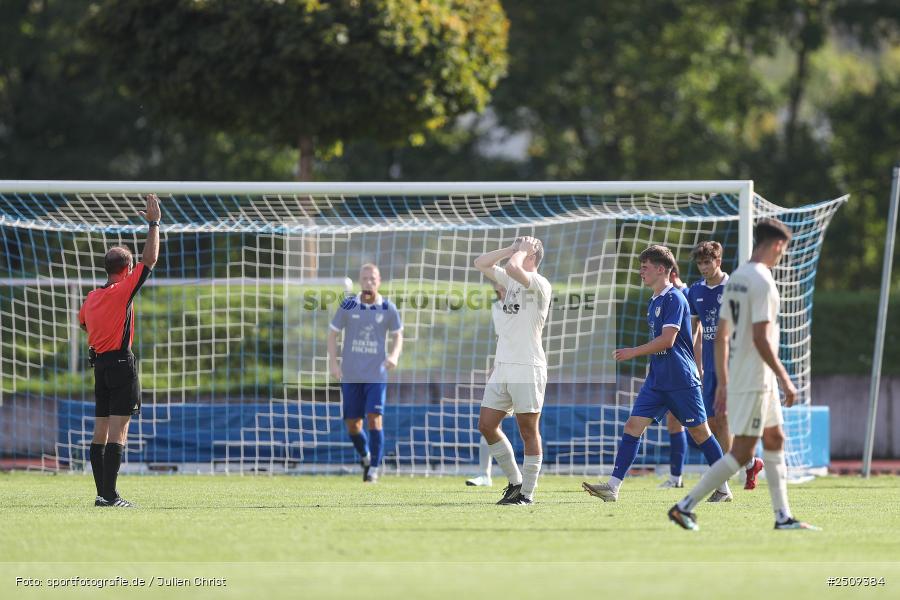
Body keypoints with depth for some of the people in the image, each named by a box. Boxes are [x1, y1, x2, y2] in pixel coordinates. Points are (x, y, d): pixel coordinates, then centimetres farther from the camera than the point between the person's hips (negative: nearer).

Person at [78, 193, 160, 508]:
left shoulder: (91, 298, 10)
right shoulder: (122, 290, -11)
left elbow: (82, 322, 30)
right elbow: (150, 259, -11)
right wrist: (154, 223, -3)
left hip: (100, 364, 8)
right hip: (121, 363, -8)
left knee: (101, 431, 9)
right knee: (118, 431, -10)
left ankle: (102, 493, 9)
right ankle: (110, 495, -16)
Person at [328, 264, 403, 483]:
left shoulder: (388, 309, -1)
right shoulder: (348, 306, -1)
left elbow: (397, 335, 12)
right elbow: (333, 333, 6)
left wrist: (394, 355, -8)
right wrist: (333, 362, -4)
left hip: (376, 374, -1)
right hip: (350, 375, 1)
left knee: (374, 418, -14)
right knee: (352, 424, 4)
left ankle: (374, 468, -6)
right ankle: (365, 457, 31)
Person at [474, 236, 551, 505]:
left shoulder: (539, 284, -9)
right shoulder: (511, 280, 16)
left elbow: (512, 267, -26)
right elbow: (481, 263, 16)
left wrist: (522, 250, -6)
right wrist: (511, 249, 8)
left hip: (527, 369, -8)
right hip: (503, 367, 8)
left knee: (528, 431, -2)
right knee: (486, 425, 6)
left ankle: (527, 492, 3)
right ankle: (515, 482, 17)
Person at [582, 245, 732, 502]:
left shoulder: (674, 299, -13)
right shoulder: (654, 301, 15)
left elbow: (667, 339, -21)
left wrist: (633, 352, -18)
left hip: (681, 380, -8)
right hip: (656, 380, 8)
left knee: (699, 431, 1)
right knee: (633, 425, -4)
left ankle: (724, 489, 13)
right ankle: (612, 487, -10)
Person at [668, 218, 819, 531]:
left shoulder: (735, 279, 12)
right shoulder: (762, 282, -17)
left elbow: (721, 336, 14)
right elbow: (760, 338, -23)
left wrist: (723, 384, 18)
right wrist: (785, 379, -18)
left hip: (736, 377, 10)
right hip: (755, 380, -10)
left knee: (775, 440, 15)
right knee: (742, 452, -7)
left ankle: (783, 517, 16)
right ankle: (685, 506, -7)